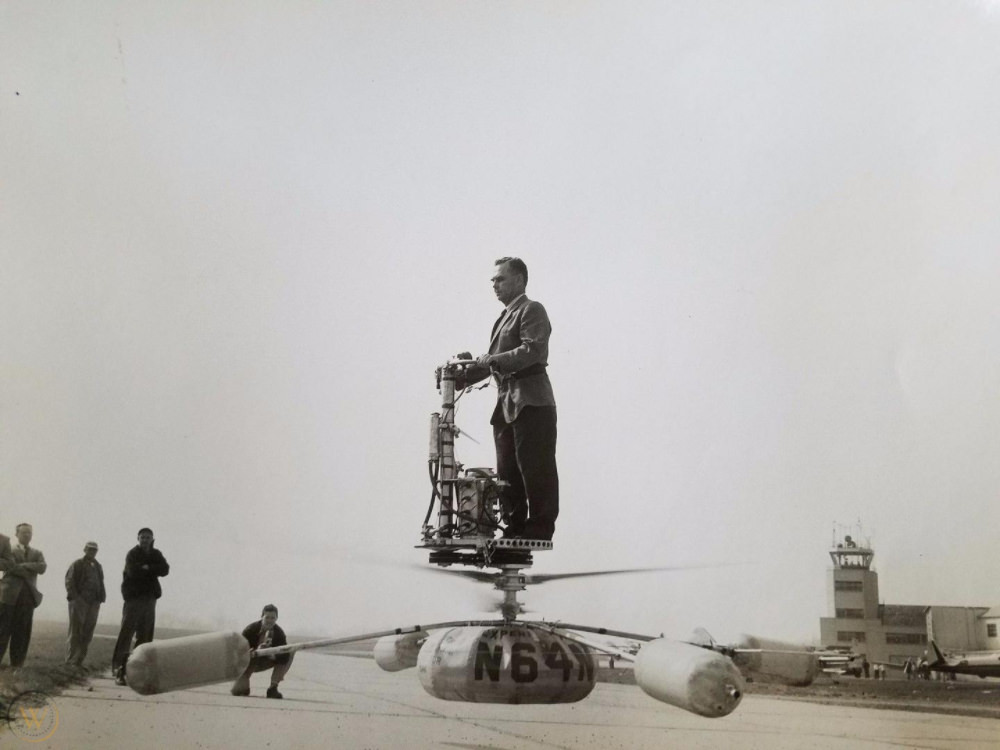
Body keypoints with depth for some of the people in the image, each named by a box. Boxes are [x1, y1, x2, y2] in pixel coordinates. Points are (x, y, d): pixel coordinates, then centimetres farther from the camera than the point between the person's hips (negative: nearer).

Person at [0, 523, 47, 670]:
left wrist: (22, 566, -8)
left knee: (22, 632, 2)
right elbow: (12, 568, -11)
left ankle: (17, 663, 5)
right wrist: (31, 571, -7)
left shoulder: (37, 553, 18)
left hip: (28, 596, 3)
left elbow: (42, 568, -2)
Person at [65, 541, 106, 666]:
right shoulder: (77, 565, 1)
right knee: (75, 632, -3)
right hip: (79, 602, -5)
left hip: (93, 604, 5)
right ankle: (70, 661, 1)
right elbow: (69, 581, -7)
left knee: (87, 633, 3)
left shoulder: (98, 567, 18)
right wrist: (75, 597, -16)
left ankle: (80, 661, 7)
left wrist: (101, 598, 6)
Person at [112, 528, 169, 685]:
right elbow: (133, 571, -19)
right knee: (126, 634, -10)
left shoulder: (156, 554, 15)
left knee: (145, 637, 4)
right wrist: (152, 570, -7)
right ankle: (119, 670, -12)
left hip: (149, 599, 5)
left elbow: (165, 569, -2)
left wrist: (146, 568, -11)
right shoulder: (133, 554, -1)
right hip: (134, 597, -5)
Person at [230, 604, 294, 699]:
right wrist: (256, 651, -46)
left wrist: (272, 655, -45)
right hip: (250, 662, -3)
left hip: (265, 661, 3)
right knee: (236, 691, -22)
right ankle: (244, 686, 19)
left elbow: (285, 657, -25)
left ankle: (273, 688, -16)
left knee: (290, 652, -19)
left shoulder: (278, 632, -18)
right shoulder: (250, 630, -24)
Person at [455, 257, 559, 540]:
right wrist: (465, 375, 8)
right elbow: (495, 362, 21)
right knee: (508, 472, 9)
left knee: (535, 469, -7)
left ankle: (540, 527, -3)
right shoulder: (505, 317, 24)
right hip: (507, 403, 9)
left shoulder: (532, 310, -3)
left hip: (531, 403, -9)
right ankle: (514, 527, 14)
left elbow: (532, 351, -18)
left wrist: (494, 360, -24)